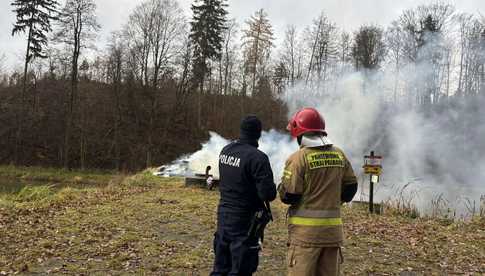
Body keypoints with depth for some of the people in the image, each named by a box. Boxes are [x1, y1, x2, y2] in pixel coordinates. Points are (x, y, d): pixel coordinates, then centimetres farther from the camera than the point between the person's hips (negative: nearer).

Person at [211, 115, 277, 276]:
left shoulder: (225, 150, 3)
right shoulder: (257, 157, -20)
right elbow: (268, 193, -21)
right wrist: (272, 189, 0)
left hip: (223, 214, 7)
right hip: (244, 220, -7)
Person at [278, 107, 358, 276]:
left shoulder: (298, 158, -13)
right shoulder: (339, 155, 4)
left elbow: (288, 196, -14)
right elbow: (351, 186, 11)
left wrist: (281, 188, 7)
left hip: (305, 230, -5)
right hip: (333, 229, 5)